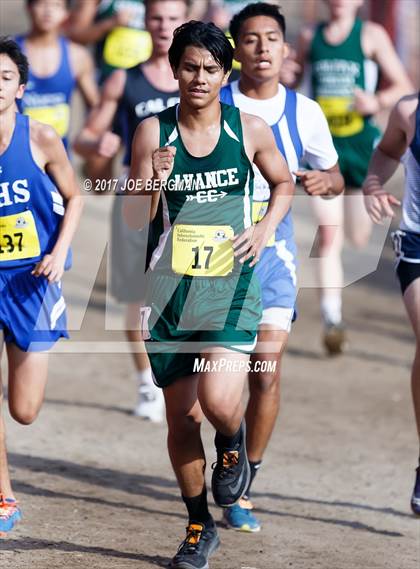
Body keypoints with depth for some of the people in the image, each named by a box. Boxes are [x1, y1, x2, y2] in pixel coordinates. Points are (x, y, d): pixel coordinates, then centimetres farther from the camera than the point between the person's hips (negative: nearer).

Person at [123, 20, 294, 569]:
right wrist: (154, 180, -20)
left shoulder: (250, 130, -1)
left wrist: (265, 228, 0)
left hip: (232, 283, -2)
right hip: (171, 287, 2)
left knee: (218, 401, -22)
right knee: (181, 418, 6)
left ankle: (233, 444, 15)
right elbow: (134, 219, -1)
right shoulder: (153, 131, -1)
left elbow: (284, 183, 17)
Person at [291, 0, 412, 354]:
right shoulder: (310, 38, 7)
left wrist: (377, 101, -21)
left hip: (362, 142, -1)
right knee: (329, 236, -11)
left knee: (359, 238, 8)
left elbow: (403, 87, -3)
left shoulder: (371, 36, 0)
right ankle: (332, 321, -13)